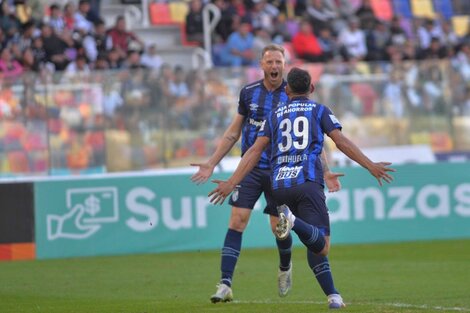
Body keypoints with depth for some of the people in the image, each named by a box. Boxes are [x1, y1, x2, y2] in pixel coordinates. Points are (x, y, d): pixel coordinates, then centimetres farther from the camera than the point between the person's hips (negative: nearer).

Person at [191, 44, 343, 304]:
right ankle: (225, 285, -13)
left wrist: (325, 171, -5)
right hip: (249, 168, 1)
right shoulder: (249, 93, 4)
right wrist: (211, 164, 11)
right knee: (237, 221, -10)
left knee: (279, 227, 0)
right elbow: (233, 132, 13)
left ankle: (285, 268, 33)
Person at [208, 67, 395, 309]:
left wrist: (231, 183, 9)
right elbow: (341, 142, 2)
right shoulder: (319, 110, 14)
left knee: (314, 245, 14)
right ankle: (293, 221, -42)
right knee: (320, 246, -14)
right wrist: (371, 166, 3)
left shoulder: (274, 115, 21)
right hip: (307, 181, -4)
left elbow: (255, 151, 11)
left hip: (279, 186, 4)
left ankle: (332, 295, 3)